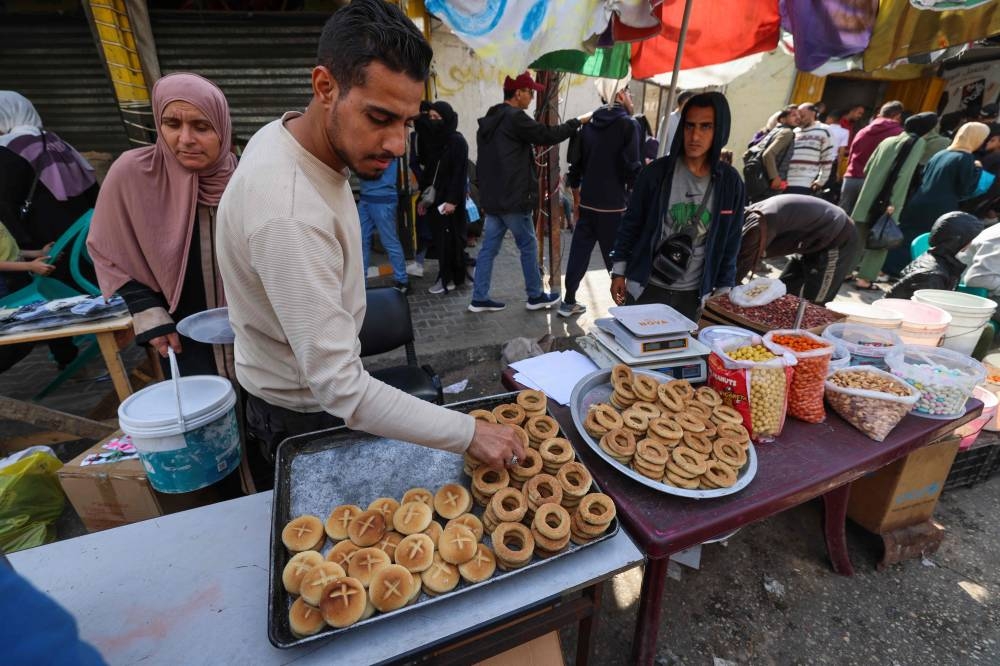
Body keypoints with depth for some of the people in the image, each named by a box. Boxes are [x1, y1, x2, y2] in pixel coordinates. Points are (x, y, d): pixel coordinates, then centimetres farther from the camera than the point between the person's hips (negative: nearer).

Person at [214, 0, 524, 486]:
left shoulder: (288, 134, -6)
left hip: (311, 384, 8)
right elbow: (342, 390, -36)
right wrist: (469, 433, -32)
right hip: (303, 414, -8)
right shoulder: (290, 213, -37)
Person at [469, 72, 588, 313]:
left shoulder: (489, 121, 17)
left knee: (488, 248, 8)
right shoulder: (515, 117, -11)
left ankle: (479, 299, 11)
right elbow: (547, 135, -9)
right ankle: (536, 297, 15)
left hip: (492, 197, 9)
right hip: (512, 198, -8)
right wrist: (578, 122, 4)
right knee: (528, 246, 4)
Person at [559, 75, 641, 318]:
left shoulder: (589, 125, 10)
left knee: (578, 253, 11)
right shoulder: (628, 125, -8)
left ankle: (569, 302, 19)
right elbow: (632, 169, -14)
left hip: (587, 204, 6)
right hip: (614, 206, -5)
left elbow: (576, 165, 13)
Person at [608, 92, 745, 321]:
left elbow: (730, 242, 5)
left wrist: (723, 290, 6)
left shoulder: (730, 182, -2)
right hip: (646, 288, -1)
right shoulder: (657, 171, -8)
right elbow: (631, 223, -1)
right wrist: (619, 272, -1)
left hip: (692, 296, 2)